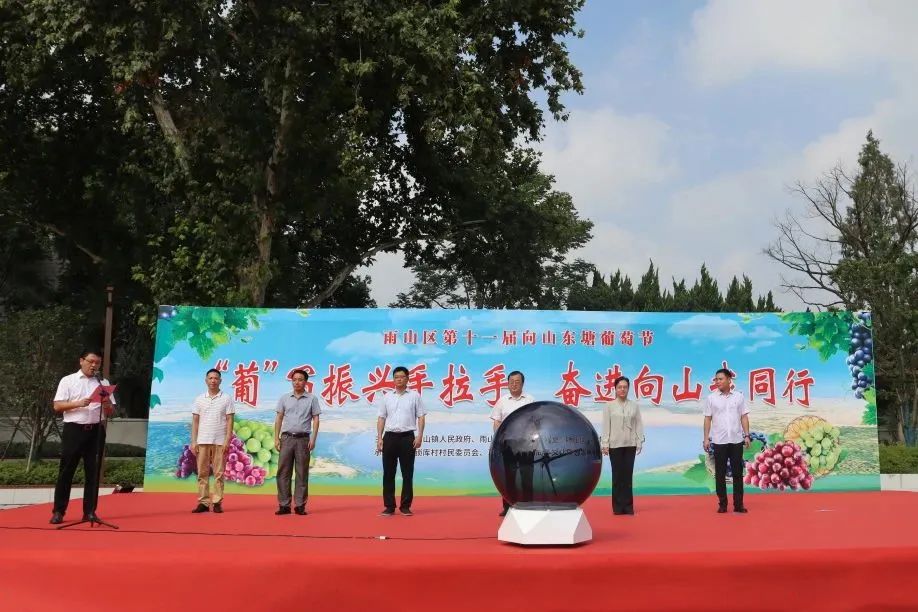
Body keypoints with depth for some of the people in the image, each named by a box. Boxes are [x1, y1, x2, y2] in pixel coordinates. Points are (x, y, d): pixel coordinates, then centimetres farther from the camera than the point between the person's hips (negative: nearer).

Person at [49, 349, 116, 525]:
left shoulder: (103, 382, 11)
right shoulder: (68, 381, 3)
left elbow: (110, 411, 11)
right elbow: (57, 406, -4)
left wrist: (106, 403, -11)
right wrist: (77, 403, -18)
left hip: (96, 431, 3)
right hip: (74, 430, -3)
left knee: (93, 472, 4)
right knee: (66, 471, 0)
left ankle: (89, 511, 11)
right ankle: (58, 511, 8)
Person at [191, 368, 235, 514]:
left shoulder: (226, 398, 2)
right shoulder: (199, 399, 9)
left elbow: (230, 420, -1)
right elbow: (195, 421, 8)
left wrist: (227, 440, -9)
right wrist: (193, 441, 1)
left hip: (220, 441, -2)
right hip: (202, 441, 2)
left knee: (219, 473, 0)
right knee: (202, 473, 3)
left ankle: (217, 502, 4)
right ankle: (203, 502, 7)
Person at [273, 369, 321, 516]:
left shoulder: (312, 399, 4)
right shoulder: (284, 398, 10)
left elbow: (316, 419, 2)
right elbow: (279, 418, 10)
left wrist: (313, 438, -7)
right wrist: (276, 438, 2)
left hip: (303, 439, -2)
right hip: (287, 438, 2)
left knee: (302, 473, 0)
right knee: (283, 472, -1)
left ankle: (300, 505, 5)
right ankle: (284, 505, 4)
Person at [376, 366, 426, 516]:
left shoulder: (414, 396, 2)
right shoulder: (387, 397, 10)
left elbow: (421, 417, 0)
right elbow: (381, 418, 10)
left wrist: (419, 436, -10)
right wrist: (379, 438, 2)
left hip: (407, 437, -2)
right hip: (390, 437, 2)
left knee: (407, 473, 1)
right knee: (388, 473, 3)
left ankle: (405, 506, 9)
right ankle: (389, 506, 11)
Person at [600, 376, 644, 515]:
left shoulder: (634, 406, 5)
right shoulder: (609, 406, 1)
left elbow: (638, 425, 4)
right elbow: (606, 426, -1)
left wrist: (639, 442, -2)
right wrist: (605, 444, -6)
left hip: (630, 444, 1)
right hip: (615, 444, -1)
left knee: (628, 475, 4)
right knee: (617, 475, 2)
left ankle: (628, 506, 10)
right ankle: (618, 506, 8)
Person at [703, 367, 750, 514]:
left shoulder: (739, 396, 4)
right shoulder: (711, 398, 2)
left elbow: (744, 417, 6)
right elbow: (708, 419, 3)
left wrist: (746, 435, -1)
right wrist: (706, 438, -1)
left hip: (736, 440, 1)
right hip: (719, 441, 0)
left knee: (737, 472, 4)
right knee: (720, 473, 3)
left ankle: (738, 504, 11)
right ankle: (722, 504, 11)